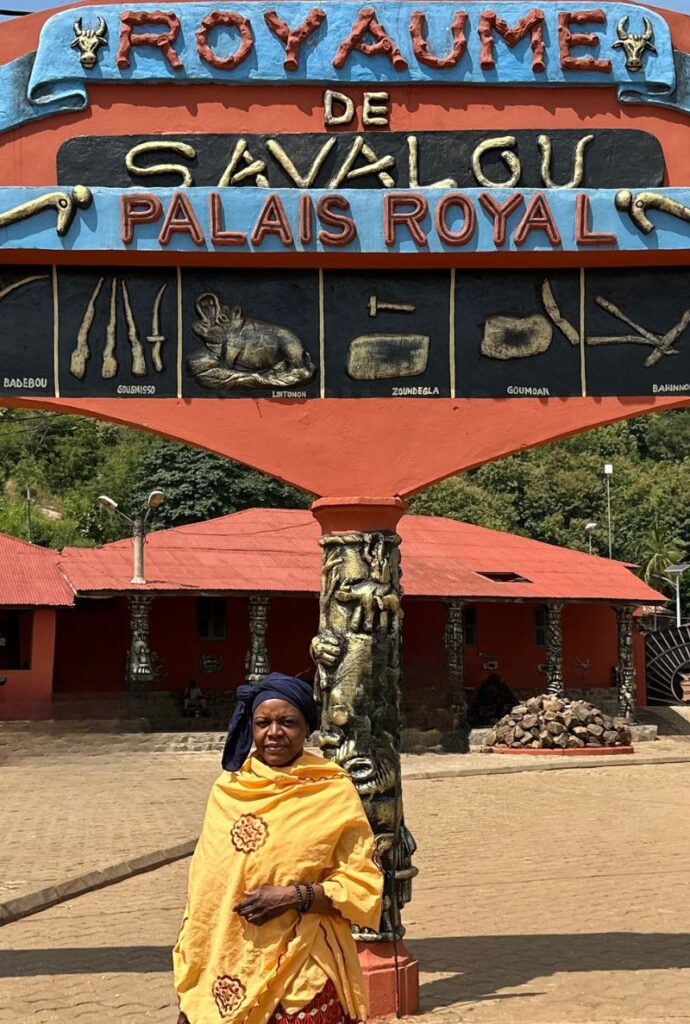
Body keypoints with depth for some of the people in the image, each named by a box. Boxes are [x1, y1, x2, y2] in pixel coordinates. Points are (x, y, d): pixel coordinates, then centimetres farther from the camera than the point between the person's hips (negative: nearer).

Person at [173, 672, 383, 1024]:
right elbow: (203, 889, 8)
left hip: (303, 979, -3)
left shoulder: (334, 792, -5)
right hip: (229, 977, 3)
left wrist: (293, 896, -18)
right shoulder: (228, 789, 4)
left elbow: (362, 886, -4)